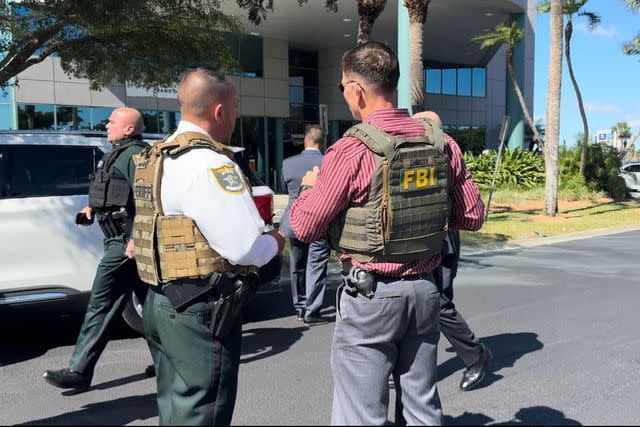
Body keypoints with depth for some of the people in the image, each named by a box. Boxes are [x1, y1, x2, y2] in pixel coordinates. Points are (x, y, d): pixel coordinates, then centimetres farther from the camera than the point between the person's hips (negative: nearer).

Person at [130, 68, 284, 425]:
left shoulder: (156, 158, 12)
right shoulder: (208, 162, -20)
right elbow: (247, 246, -25)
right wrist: (275, 243, -3)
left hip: (162, 303, 10)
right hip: (202, 312, -10)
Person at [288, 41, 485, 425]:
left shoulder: (351, 151, -16)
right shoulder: (441, 144, 0)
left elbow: (304, 227, -10)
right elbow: (473, 216, 8)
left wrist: (310, 185, 9)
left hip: (370, 295, -6)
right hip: (424, 289, 6)